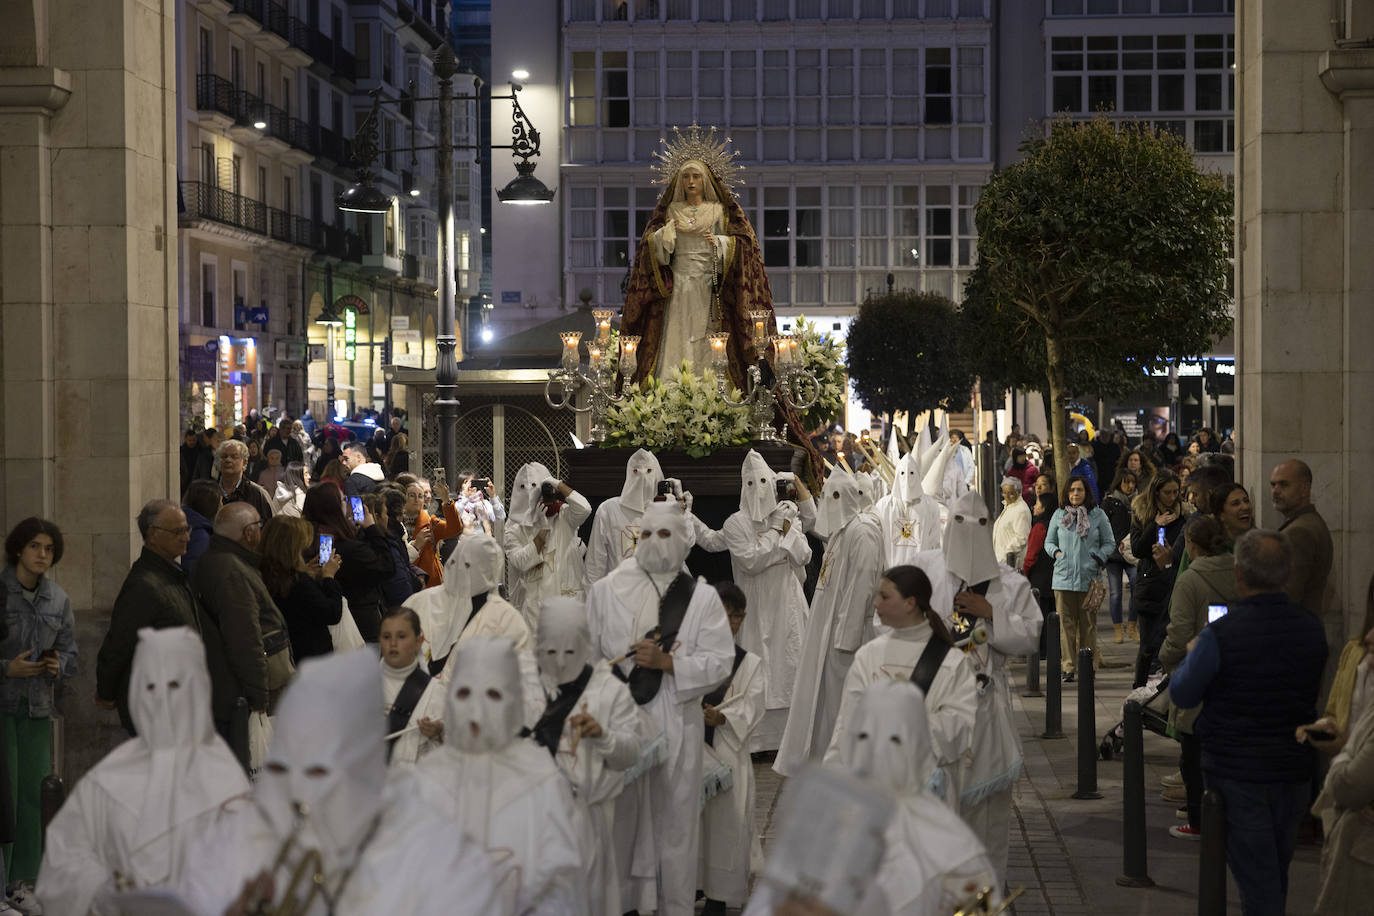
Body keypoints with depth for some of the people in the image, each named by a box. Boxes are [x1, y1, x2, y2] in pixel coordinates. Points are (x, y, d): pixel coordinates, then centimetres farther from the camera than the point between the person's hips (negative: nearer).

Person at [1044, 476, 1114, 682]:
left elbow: (1109, 543, 11)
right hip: (1063, 576, 1)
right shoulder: (1059, 515, 9)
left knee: (1088, 623, 1)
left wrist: (1099, 558, -5)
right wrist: (1056, 552, -1)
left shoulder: (1098, 515, 5)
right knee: (1066, 623, 0)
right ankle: (1068, 666, 4)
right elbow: (1049, 541, 18)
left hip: (1089, 578, -1)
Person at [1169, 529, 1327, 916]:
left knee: (1257, 881, 1)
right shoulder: (1312, 630, -5)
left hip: (1238, 775, -5)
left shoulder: (1220, 635, -19)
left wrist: (1191, 656, 16)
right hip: (1295, 772, 5)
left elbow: (1182, 695, -6)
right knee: (1278, 873, 21)